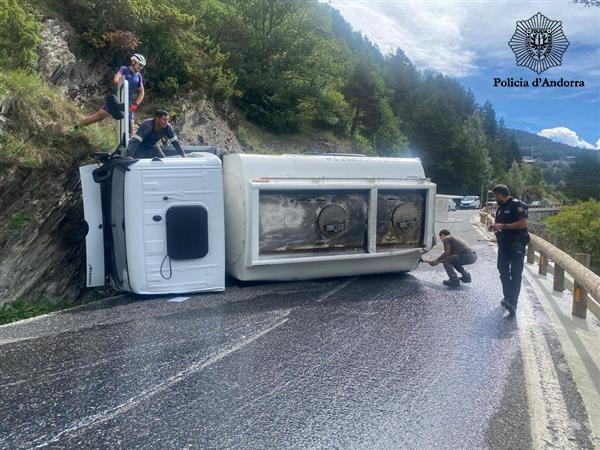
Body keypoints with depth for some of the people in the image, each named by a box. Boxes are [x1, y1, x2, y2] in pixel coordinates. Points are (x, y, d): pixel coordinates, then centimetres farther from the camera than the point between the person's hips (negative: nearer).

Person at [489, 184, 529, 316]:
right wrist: (495, 227, 1)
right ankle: (507, 297, 21)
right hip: (503, 244, 8)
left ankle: (512, 302, -12)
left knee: (515, 273, -8)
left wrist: (502, 226, -21)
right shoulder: (500, 208, 13)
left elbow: (523, 223, -21)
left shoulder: (517, 205, -12)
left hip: (516, 244, -8)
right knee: (503, 271, 10)